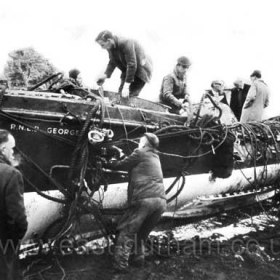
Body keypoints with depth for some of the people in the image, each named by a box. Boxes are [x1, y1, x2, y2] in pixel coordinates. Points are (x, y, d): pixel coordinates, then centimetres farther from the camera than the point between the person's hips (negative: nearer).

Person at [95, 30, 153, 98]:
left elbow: (132, 65, -34)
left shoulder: (126, 44, -33)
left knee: (130, 96, -12)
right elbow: (112, 62, 6)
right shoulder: (111, 47, -8)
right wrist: (106, 75, -11)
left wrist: (126, 86, -35)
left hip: (141, 70, -8)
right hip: (127, 70, 8)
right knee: (120, 93, 6)